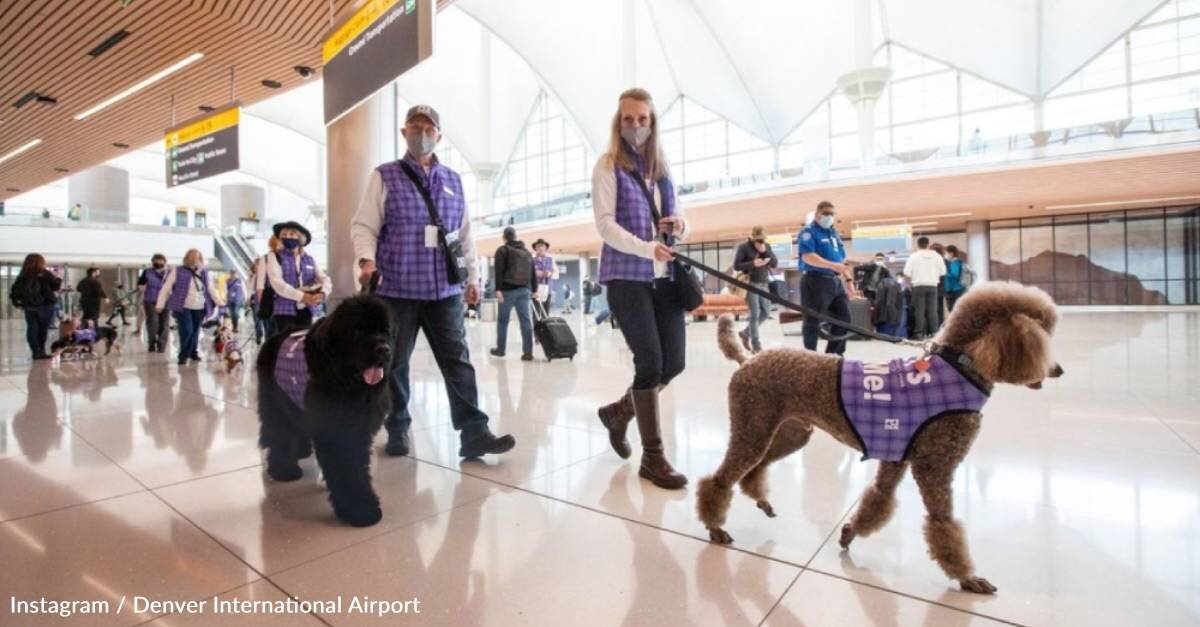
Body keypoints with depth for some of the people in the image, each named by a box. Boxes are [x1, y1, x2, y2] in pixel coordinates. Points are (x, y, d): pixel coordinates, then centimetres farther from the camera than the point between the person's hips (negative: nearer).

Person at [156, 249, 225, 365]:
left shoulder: (205, 274, 8)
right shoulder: (177, 271, -4)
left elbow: (212, 290, 18)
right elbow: (166, 288, -1)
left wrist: (220, 303, 17)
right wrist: (160, 304, -3)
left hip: (199, 308, 4)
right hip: (183, 307, -4)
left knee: (195, 331, 11)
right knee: (186, 330, -13)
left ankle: (193, 352, 28)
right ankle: (183, 355, 1)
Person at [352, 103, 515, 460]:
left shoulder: (453, 181, 16)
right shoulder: (385, 177, 5)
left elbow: (465, 234, 19)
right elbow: (363, 226, -1)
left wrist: (471, 275, 15)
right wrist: (367, 260, -19)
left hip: (445, 290, 3)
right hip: (397, 290, -2)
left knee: (458, 361, -2)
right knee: (394, 364, 7)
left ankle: (474, 433, -1)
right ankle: (397, 431, 23)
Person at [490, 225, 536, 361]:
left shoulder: (502, 250, 1)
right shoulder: (527, 252, 18)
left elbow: (499, 271, -10)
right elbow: (533, 272, 18)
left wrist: (498, 289, -13)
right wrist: (534, 289, 20)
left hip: (509, 289, -4)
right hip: (524, 289, 4)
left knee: (502, 320, 8)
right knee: (526, 320, 0)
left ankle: (500, 349, 17)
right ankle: (528, 352, -4)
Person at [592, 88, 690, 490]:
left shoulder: (662, 169, 19)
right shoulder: (608, 166, 2)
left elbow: (677, 222, 21)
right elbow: (605, 224, -9)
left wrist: (680, 224, -3)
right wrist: (647, 248, -23)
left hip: (663, 276, 6)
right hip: (626, 276, -6)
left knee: (674, 361, 4)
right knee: (650, 361, -8)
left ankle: (618, 411, 29)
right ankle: (652, 456, 7)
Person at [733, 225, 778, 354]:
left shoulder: (766, 246, 11)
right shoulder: (743, 247, -5)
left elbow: (775, 264, 5)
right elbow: (736, 266, -9)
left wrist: (765, 252, -9)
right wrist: (752, 263, -22)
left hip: (764, 283, 6)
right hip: (751, 284, -6)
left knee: (765, 312, 7)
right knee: (755, 314, -8)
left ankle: (745, 333, 26)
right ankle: (756, 345, 0)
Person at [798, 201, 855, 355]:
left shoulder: (835, 233, 19)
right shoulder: (808, 232, -6)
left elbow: (842, 260, 22)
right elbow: (808, 257, -21)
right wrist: (833, 265, -30)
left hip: (836, 281, 8)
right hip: (815, 281, -8)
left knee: (844, 317, 8)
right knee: (813, 321, -3)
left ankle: (833, 354, 20)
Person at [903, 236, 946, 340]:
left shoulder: (914, 256, -3)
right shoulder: (936, 256, 4)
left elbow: (907, 272, -6)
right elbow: (943, 271, 5)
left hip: (919, 286, -2)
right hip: (932, 285, 2)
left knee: (919, 310, -1)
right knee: (932, 310, 5)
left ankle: (919, 333, -3)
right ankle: (933, 332, 6)